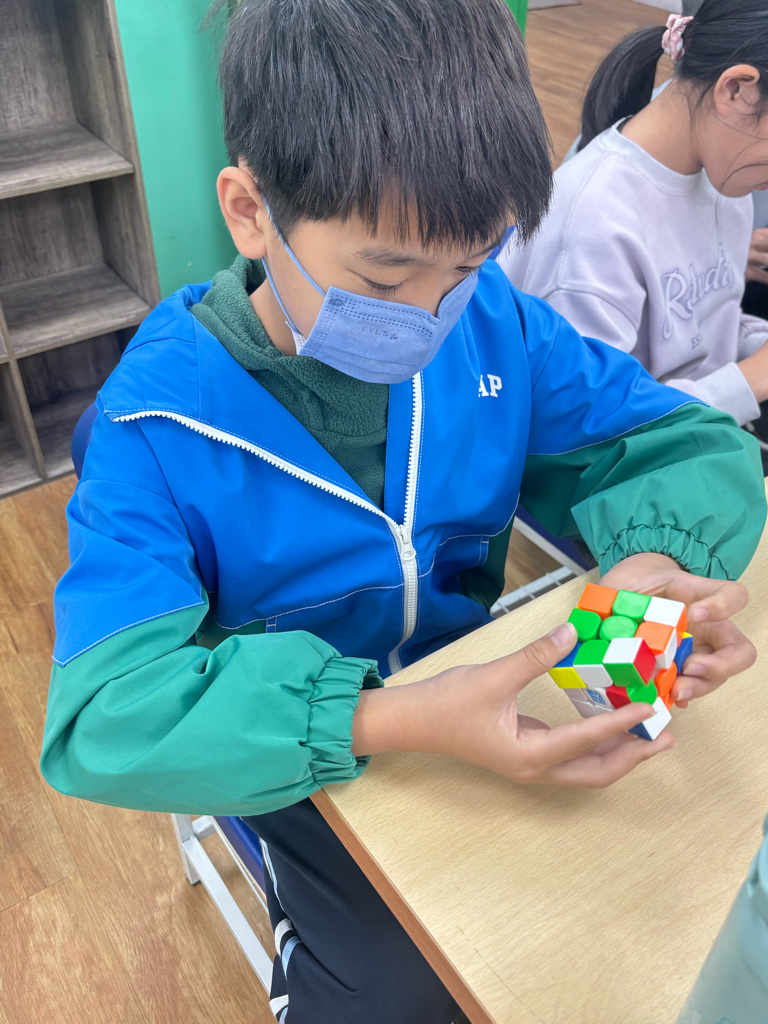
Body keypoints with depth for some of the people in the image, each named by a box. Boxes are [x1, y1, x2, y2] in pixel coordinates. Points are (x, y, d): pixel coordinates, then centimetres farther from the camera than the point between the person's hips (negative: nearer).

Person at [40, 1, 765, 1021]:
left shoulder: (492, 320, -12)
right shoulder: (159, 422, -24)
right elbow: (105, 716, -29)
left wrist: (658, 553, -28)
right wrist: (389, 723, -41)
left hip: (477, 695, 4)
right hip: (301, 758, -3)